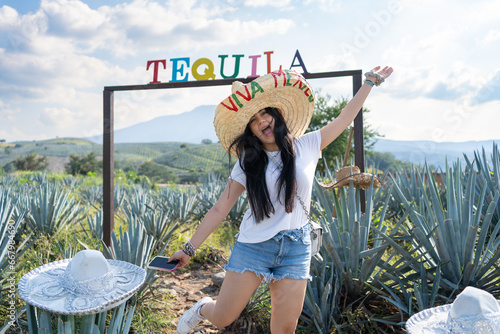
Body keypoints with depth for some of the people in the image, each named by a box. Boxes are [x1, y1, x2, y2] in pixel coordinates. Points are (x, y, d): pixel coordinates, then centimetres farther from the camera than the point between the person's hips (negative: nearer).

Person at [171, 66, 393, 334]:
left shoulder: (307, 146, 2)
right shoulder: (247, 163, 0)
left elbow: (344, 119, 10)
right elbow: (219, 209, -1)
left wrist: (369, 82, 15)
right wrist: (189, 248, -3)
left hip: (295, 251, 1)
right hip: (252, 247, -1)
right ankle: (203, 308, 38)